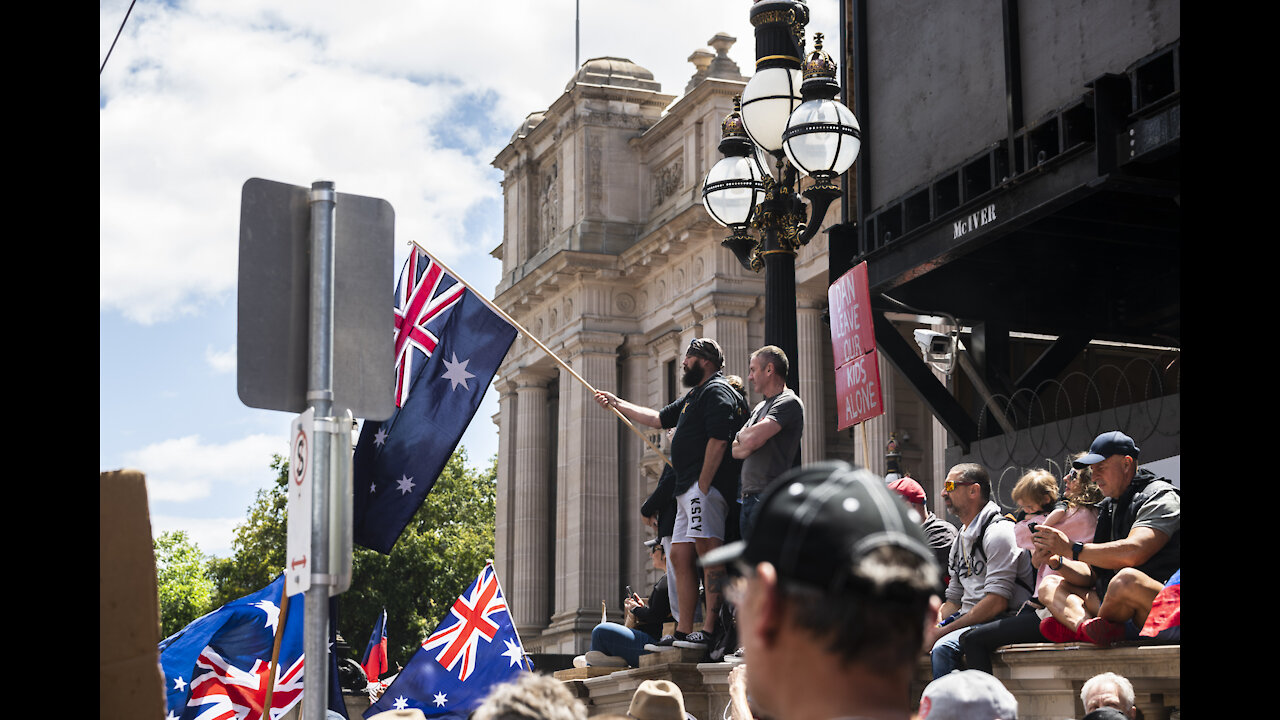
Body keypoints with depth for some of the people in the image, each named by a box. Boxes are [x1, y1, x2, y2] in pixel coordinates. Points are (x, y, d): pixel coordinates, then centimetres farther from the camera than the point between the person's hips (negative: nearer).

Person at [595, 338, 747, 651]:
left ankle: (709, 631, -24)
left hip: (705, 485, -11)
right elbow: (658, 418, 40)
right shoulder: (694, 396, 28)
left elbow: (718, 440, -17)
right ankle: (684, 632, 7)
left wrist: (703, 485, -21)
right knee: (680, 555, 7)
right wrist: (617, 403, 44)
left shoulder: (717, 391, -5)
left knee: (707, 548, -17)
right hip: (687, 489, 11)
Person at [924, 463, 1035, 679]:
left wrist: (942, 631, -19)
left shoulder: (998, 532, -10)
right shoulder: (960, 539, 20)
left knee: (943, 648, -33)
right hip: (968, 619, 9)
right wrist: (932, 624, -1)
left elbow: (997, 602, -19)